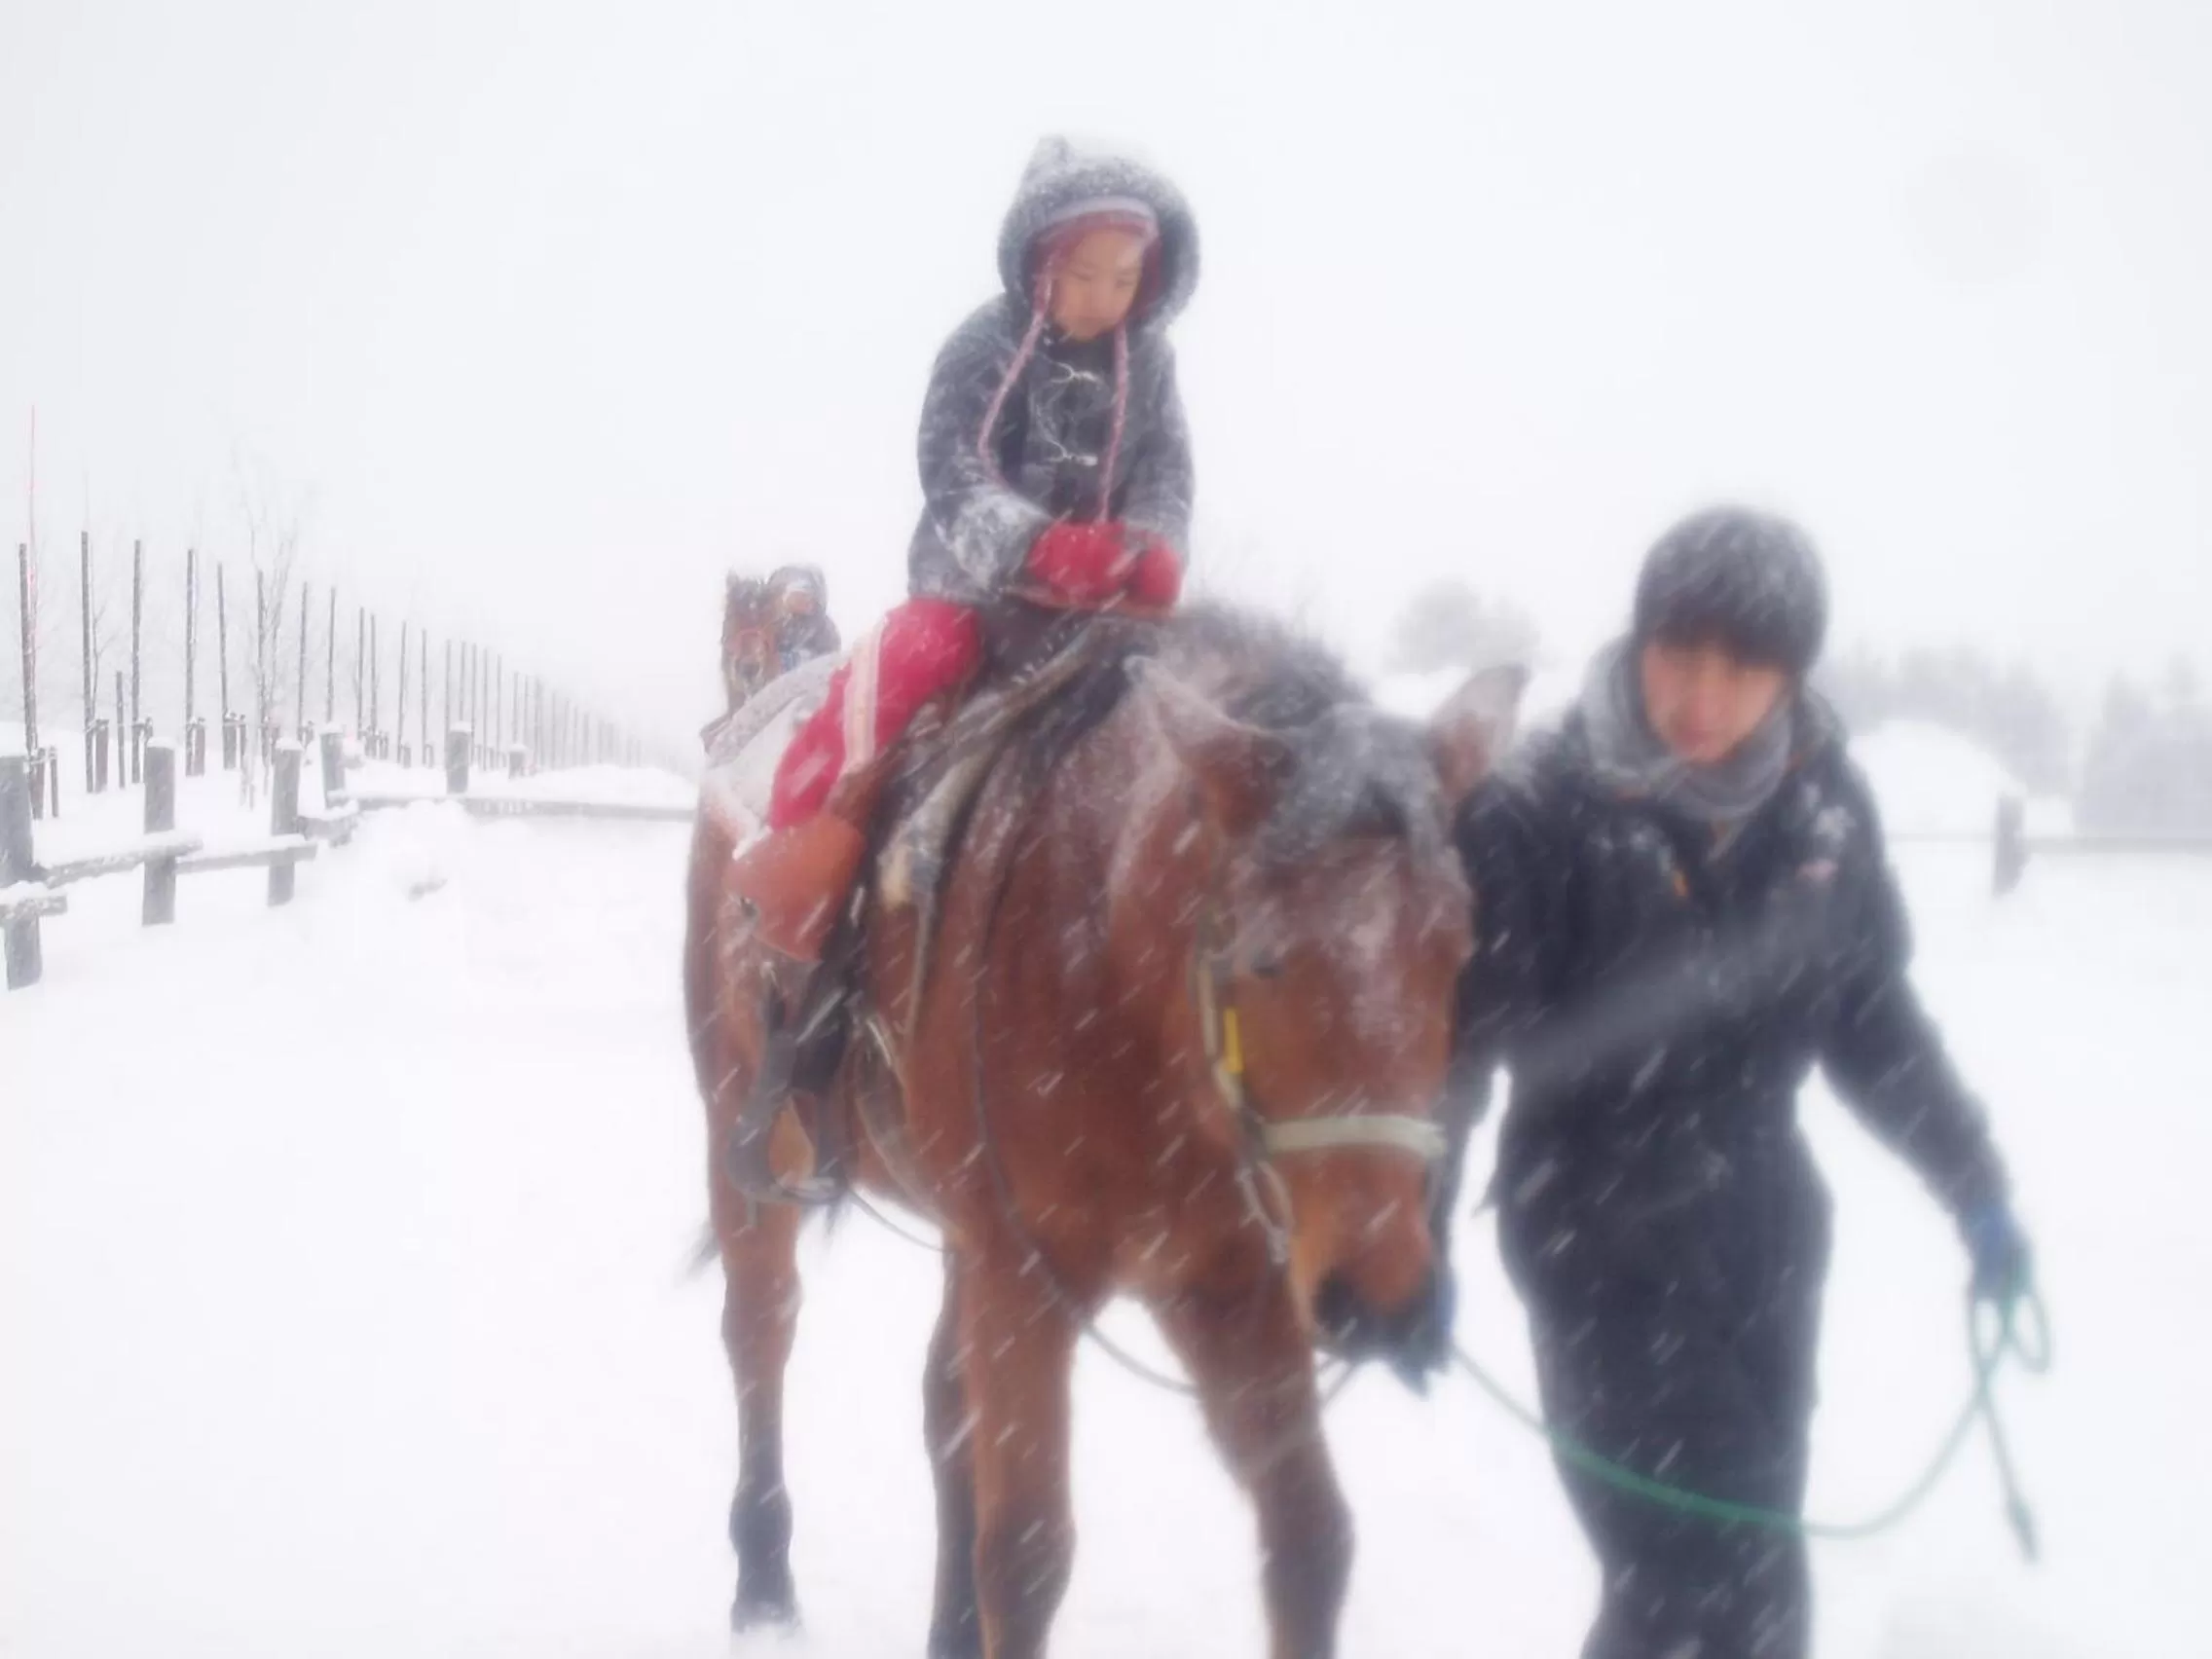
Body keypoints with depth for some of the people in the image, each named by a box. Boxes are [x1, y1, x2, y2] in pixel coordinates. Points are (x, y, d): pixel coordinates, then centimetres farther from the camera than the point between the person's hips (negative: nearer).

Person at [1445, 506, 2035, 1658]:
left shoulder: (1821, 802, -3)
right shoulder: (1541, 811, -19)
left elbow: (1869, 1012, 11)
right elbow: (1463, 1029, -22)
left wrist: (1974, 1186, 16)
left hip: (1765, 1222, 6)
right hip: (1603, 1231, -5)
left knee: (1749, 1556, 14)